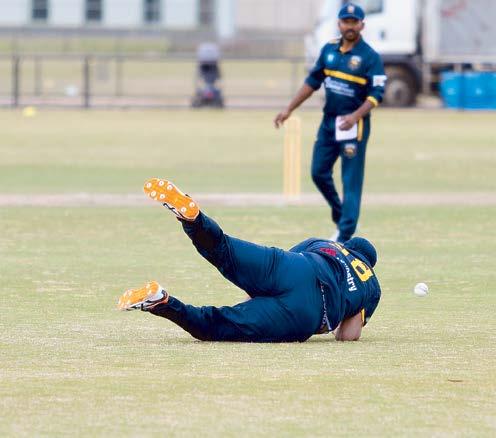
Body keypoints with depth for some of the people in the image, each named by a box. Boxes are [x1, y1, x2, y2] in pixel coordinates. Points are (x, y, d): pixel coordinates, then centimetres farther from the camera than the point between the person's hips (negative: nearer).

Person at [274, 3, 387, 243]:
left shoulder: (370, 58, -11)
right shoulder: (329, 50, 8)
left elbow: (376, 95, -15)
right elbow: (313, 81, 15)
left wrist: (356, 116, -30)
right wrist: (289, 109, 11)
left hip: (354, 125, -7)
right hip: (329, 122, 7)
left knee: (351, 182, -6)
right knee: (319, 173, 10)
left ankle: (344, 237, -6)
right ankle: (340, 218, 29)